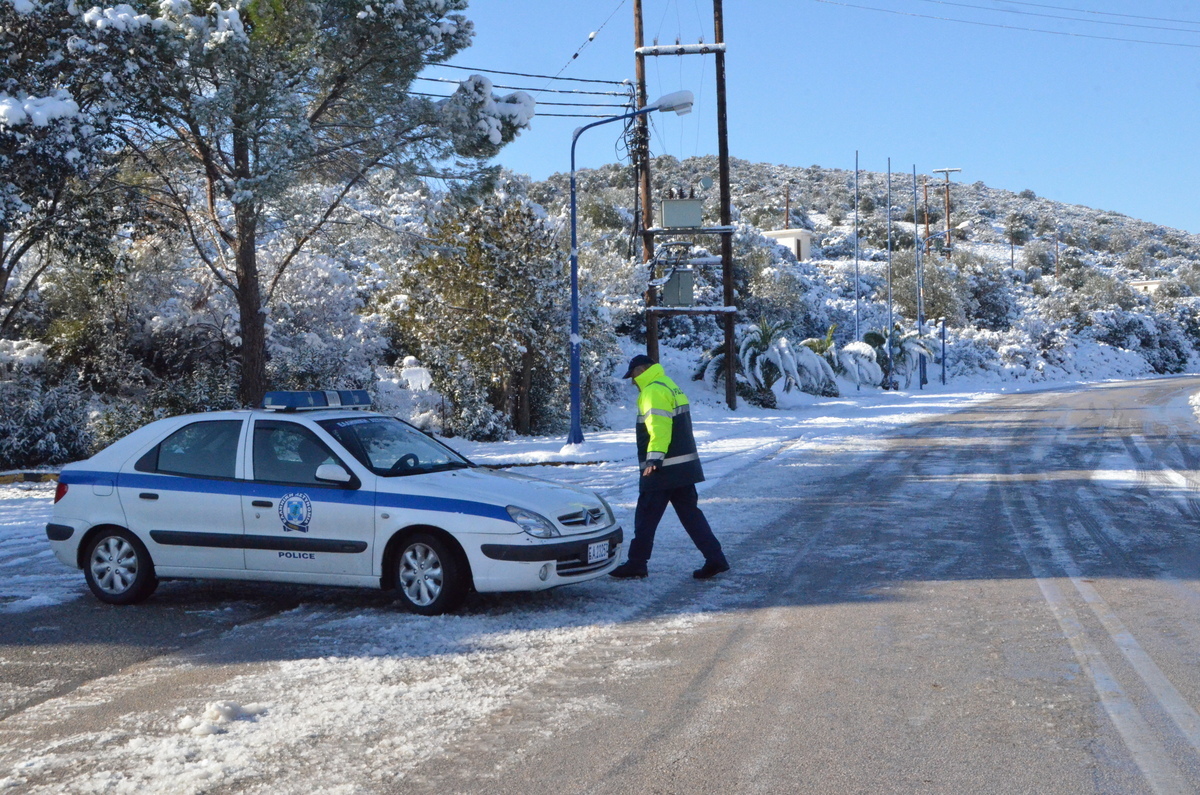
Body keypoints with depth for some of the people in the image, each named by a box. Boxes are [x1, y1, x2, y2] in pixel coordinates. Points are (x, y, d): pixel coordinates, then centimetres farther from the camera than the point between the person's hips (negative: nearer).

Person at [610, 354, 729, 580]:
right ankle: (715, 558, 3)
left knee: (646, 517, 1)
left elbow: (659, 427, -25)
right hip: (684, 465, 10)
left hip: (662, 469, -10)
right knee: (690, 512, 10)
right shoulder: (671, 387, 17)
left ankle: (637, 563, 9)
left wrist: (654, 457, -28)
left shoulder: (654, 391, -14)